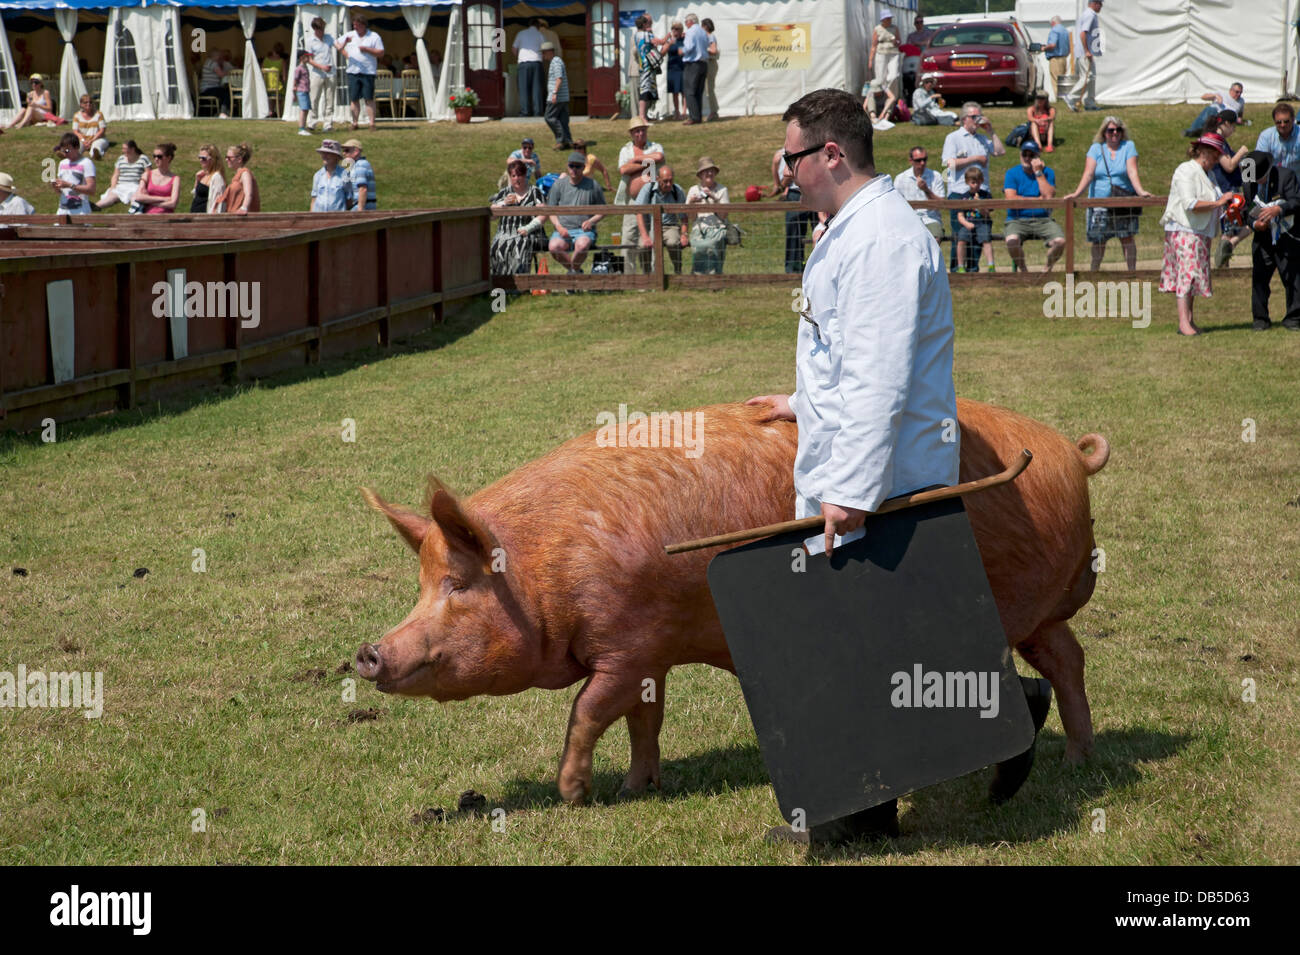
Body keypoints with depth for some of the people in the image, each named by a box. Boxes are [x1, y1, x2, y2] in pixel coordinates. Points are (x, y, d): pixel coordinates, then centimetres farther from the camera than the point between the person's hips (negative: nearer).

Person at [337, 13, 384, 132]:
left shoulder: (374, 37, 2)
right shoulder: (349, 35, 14)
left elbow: (380, 52, -2)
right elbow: (337, 44, 22)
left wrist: (367, 49, -13)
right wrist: (345, 53, 5)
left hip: (368, 72, -4)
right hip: (352, 72, 4)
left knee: (369, 99, -4)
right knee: (354, 99, 5)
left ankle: (372, 123, -1)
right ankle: (354, 123, 12)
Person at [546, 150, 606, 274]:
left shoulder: (592, 185, 9)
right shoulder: (559, 184, 12)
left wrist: (591, 221, -5)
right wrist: (559, 227, -5)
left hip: (585, 231, -1)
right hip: (563, 229, 2)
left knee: (582, 245, -38)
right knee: (554, 246, -32)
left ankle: (574, 270, -8)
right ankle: (576, 269, -6)